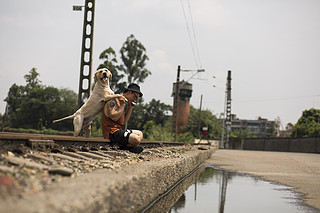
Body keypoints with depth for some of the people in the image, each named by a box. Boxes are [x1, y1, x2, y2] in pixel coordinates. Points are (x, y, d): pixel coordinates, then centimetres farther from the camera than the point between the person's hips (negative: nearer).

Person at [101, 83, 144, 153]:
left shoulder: (122, 102, 18)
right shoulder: (114, 101, -11)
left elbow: (124, 121, 15)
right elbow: (114, 117, -25)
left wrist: (130, 108, 8)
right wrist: (123, 105, -16)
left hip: (118, 130, 10)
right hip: (112, 132, -10)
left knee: (140, 134, 18)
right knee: (136, 140, -25)